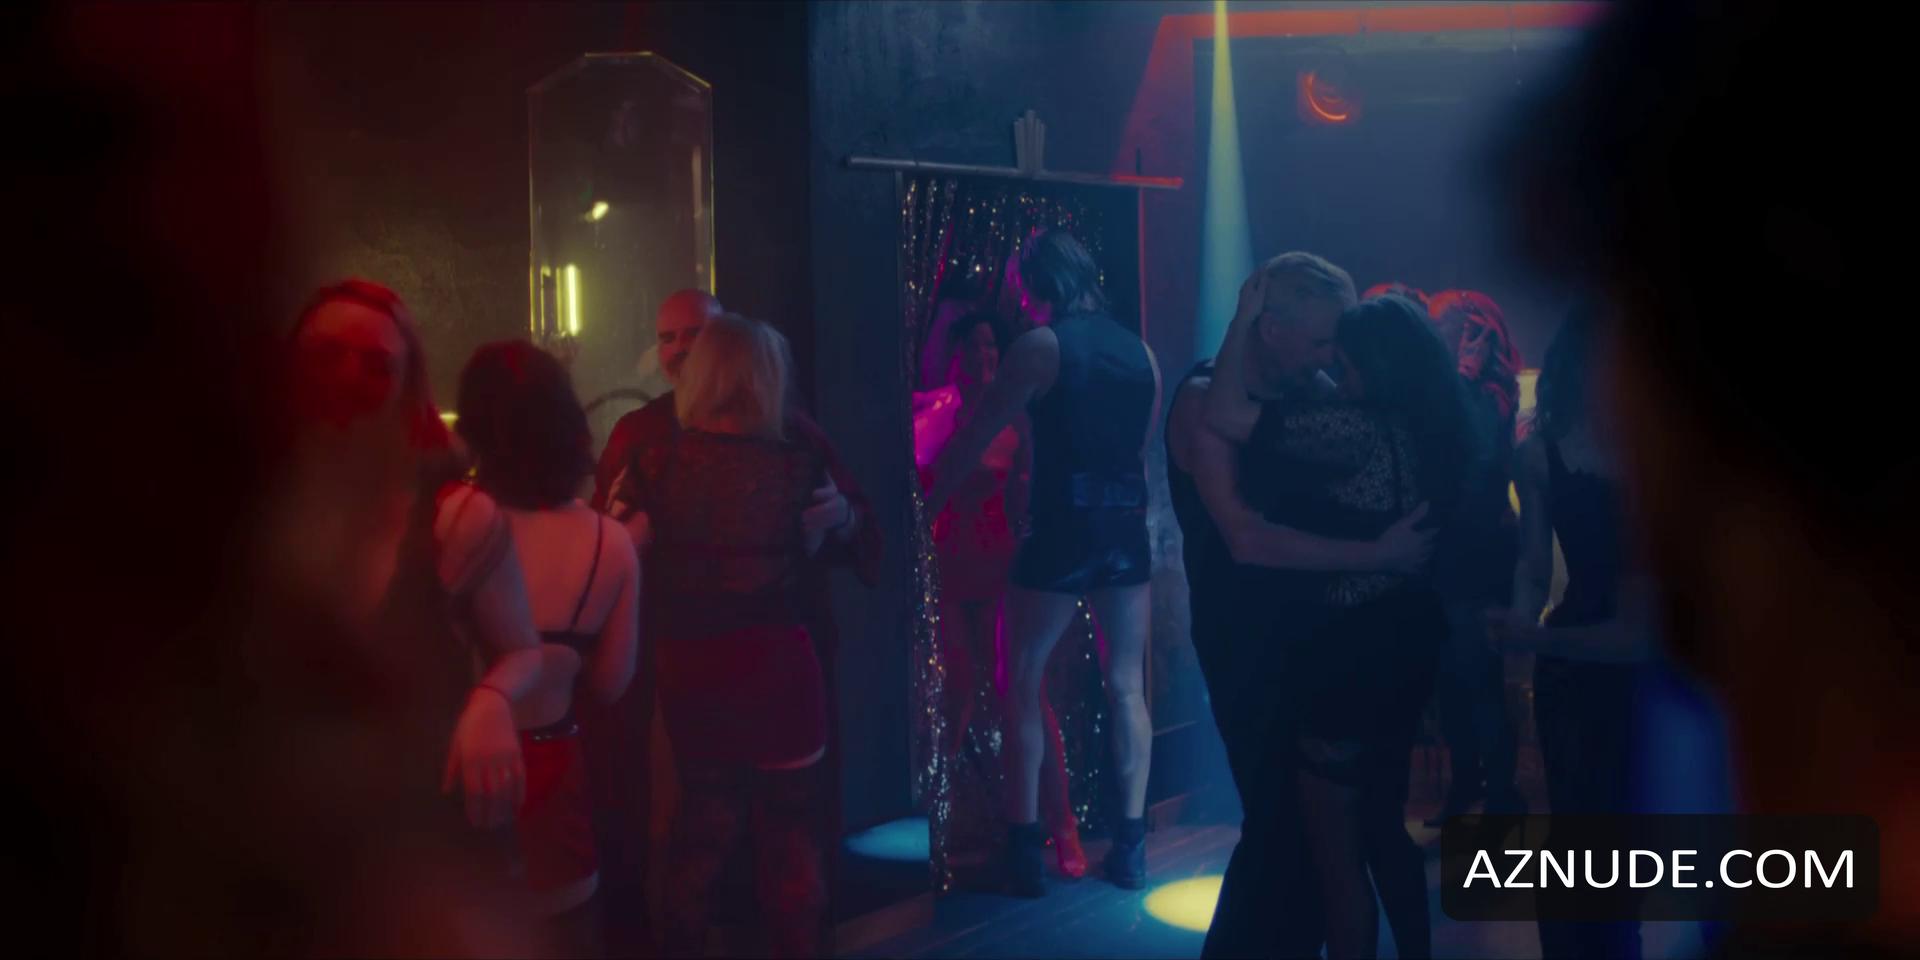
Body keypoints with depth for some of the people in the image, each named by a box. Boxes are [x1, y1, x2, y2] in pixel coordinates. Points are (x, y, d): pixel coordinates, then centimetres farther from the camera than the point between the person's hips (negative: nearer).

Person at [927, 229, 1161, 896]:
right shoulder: (1140, 351, 10)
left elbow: (975, 438, -6)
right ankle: (1130, 846, 13)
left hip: (1061, 532, -5)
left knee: (1021, 686, 6)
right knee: (1127, 688, 11)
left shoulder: (1041, 345, -7)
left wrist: (927, 503, 3)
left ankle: (1025, 846, 4)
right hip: (1128, 531, 5)